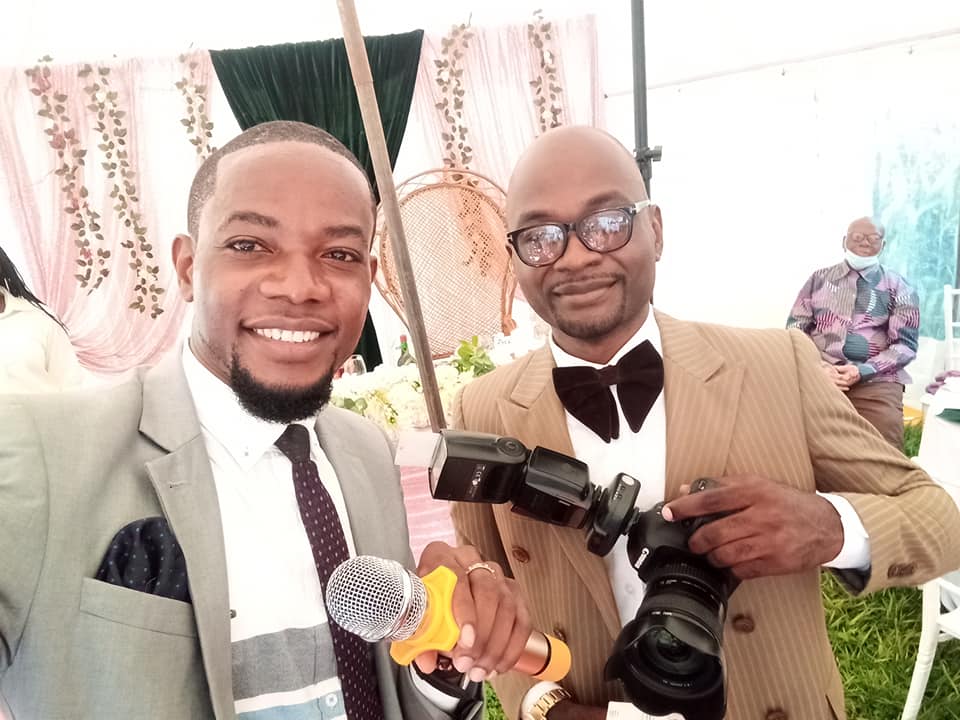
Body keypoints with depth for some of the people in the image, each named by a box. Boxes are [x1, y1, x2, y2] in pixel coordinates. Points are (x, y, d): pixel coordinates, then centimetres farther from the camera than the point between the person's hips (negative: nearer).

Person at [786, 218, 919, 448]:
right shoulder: (819, 279, 14)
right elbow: (795, 329, 9)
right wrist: (818, 366, -8)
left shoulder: (898, 288, 10)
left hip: (875, 379, 0)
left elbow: (905, 344, 4)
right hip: (819, 374, 1)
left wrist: (862, 371, -13)